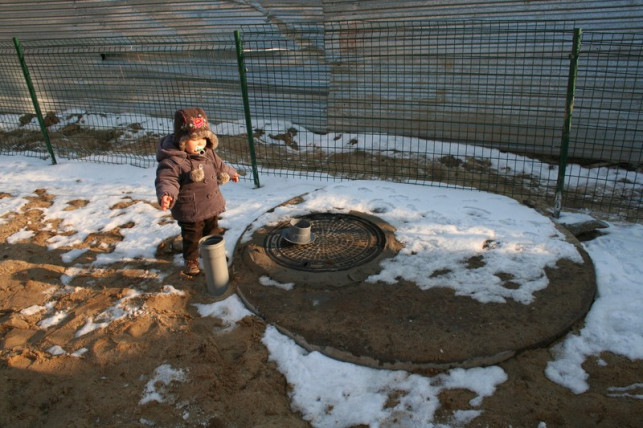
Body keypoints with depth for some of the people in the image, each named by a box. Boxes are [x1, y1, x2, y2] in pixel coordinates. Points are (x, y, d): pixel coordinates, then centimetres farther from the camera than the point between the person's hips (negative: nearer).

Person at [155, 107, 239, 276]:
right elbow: (166, 181, -30)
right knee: (191, 237, 11)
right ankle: (191, 261, 33)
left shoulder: (208, 152, -1)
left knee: (212, 233, 25)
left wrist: (230, 173, 35)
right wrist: (166, 195, -50)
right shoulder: (172, 161, -25)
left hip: (212, 206, 7)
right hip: (190, 211, -7)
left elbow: (219, 166, 19)